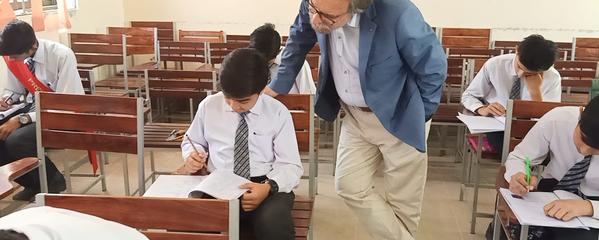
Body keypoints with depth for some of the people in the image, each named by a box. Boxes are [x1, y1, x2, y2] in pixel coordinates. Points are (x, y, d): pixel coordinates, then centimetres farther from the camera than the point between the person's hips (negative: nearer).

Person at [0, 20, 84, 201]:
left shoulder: (62, 56, -22)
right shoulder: (15, 57, -2)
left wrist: (22, 119, -27)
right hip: (30, 108, 7)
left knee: (15, 140, -29)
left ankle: (52, 182, -1)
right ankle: (31, 182, 5)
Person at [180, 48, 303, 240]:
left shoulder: (278, 112, 0)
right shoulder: (208, 106, 7)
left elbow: (290, 165, -1)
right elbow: (193, 141, 24)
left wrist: (269, 187, -23)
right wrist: (193, 154, -2)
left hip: (266, 187, -1)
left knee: (274, 224, -36)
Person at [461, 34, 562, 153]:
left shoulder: (552, 78, -10)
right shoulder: (494, 65, -11)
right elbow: (468, 95, -1)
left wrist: (535, 91, -27)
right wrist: (482, 109, -22)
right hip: (494, 129, -1)